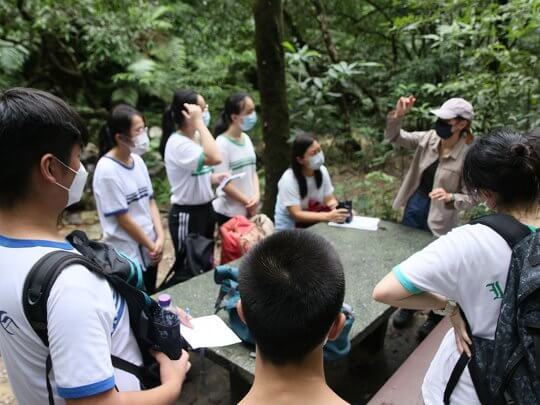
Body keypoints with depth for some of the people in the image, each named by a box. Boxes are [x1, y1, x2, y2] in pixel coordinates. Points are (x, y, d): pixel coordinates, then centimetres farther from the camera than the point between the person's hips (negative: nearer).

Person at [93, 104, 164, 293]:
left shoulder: (138, 160, 1)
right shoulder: (107, 170, -20)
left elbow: (150, 201, 5)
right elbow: (122, 217, -17)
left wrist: (160, 237, -5)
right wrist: (151, 245, -8)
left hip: (149, 251, 7)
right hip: (127, 255, -7)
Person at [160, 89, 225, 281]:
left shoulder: (197, 137, 5)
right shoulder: (177, 143, -22)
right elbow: (215, 158, -37)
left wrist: (214, 178, -2)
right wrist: (199, 122, -30)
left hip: (205, 209, 9)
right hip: (186, 214, -9)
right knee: (188, 268, 6)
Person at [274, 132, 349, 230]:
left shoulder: (322, 171, -8)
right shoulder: (289, 179, -23)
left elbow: (329, 200, -1)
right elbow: (296, 215, -27)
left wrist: (339, 209, -24)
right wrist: (328, 216, -38)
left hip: (314, 223, 6)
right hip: (289, 228, -5)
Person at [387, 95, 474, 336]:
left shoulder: (468, 155, -19)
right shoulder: (429, 138, -6)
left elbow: (470, 198, -15)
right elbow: (395, 137, -3)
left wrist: (450, 198, -35)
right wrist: (398, 115, -21)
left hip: (439, 218, -5)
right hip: (414, 208, 5)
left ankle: (435, 317, 36)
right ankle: (408, 306, 42)